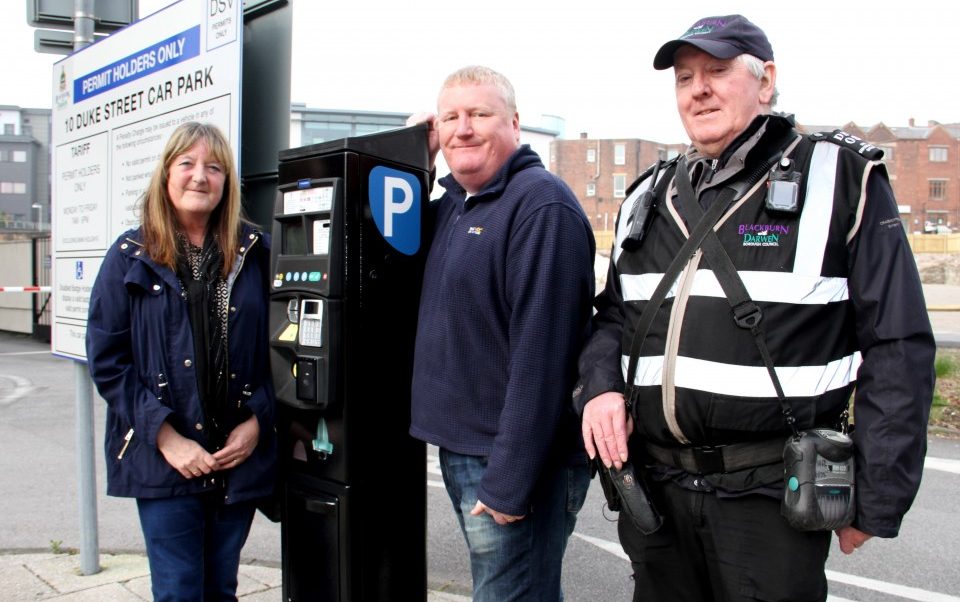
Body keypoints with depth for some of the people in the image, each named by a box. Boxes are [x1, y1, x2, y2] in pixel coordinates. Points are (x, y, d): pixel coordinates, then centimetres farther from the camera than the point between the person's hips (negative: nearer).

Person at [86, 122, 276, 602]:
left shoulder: (254, 252, 4)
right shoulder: (132, 257, 0)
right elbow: (107, 361, -4)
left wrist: (257, 421, -6)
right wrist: (166, 436, -12)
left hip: (240, 457, 2)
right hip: (165, 461, -2)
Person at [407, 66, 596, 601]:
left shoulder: (542, 205, -17)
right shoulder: (453, 203, 10)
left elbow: (541, 353, -22)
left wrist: (510, 484, -22)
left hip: (513, 462, -8)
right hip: (459, 451, 8)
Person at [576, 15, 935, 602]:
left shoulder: (842, 179, -4)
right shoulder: (649, 198, 11)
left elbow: (899, 347, -6)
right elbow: (613, 316, 18)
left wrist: (877, 500, -7)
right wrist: (600, 385, -3)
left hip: (771, 498, -4)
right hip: (653, 486, 5)